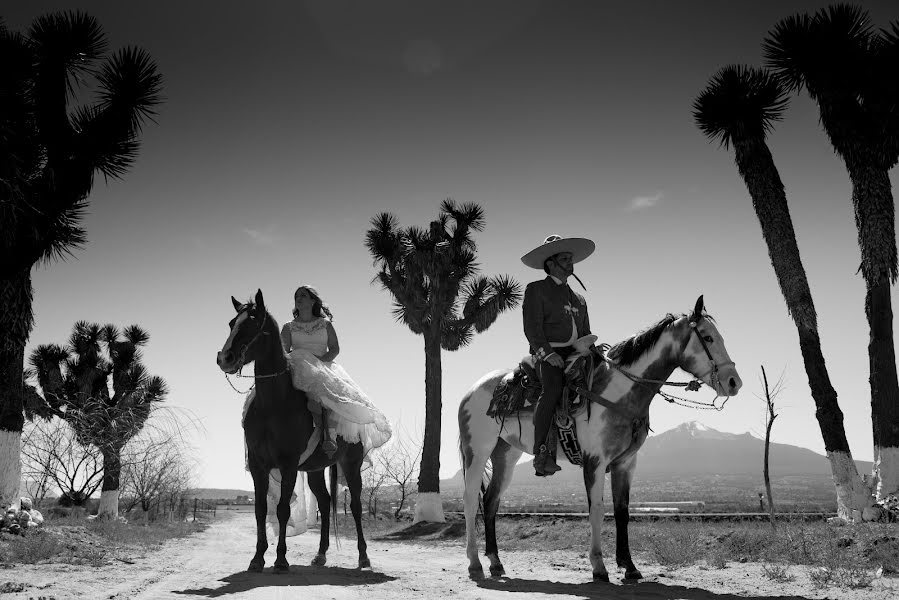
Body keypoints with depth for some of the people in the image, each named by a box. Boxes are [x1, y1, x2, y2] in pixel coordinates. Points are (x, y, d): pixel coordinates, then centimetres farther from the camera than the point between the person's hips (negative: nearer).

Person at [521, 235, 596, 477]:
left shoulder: (579, 299, 27)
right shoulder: (536, 290, 7)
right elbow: (532, 328, -5)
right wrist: (547, 352, -18)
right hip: (548, 354, -6)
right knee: (553, 389, -31)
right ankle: (541, 454, -32)